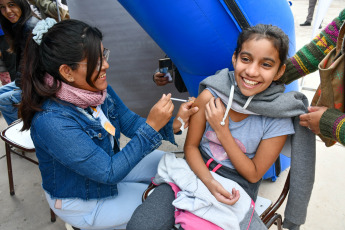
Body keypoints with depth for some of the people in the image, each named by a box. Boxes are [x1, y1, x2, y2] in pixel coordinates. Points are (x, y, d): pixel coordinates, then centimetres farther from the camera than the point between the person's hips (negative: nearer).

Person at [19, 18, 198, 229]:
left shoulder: (96, 87, -16)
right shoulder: (52, 122, -37)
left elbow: (130, 123, -5)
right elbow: (109, 172, -33)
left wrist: (173, 124, -20)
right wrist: (152, 126, -37)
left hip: (109, 162, 7)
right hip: (81, 202, -6)